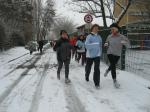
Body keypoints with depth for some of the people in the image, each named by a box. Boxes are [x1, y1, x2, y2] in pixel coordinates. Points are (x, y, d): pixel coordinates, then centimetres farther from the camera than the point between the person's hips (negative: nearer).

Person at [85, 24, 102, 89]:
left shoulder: (99, 37, 6)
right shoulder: (89, 36, -8)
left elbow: (100, 45, 11)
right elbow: (87, 45, -19)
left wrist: (100, 53, 6)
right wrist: (95, 44, -25)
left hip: (97, 55, 2)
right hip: (90, 55, -2)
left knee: (97, 69, -11)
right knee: (88, 68, 15)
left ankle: (97, 83, -7)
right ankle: (87, 76, 46)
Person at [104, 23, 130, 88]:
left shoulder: (121, 37, -12)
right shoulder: (109, 37, -4)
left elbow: (128, 45, -16)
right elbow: (107, 42, 14)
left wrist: (125, 42, -37)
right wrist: (106, 44, -9)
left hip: (117, 54, 1)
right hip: (110, 53, -1)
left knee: (113, 65, 21)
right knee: (113, 66, -12)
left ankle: (107, 70, 54)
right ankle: (115, 80, -2)